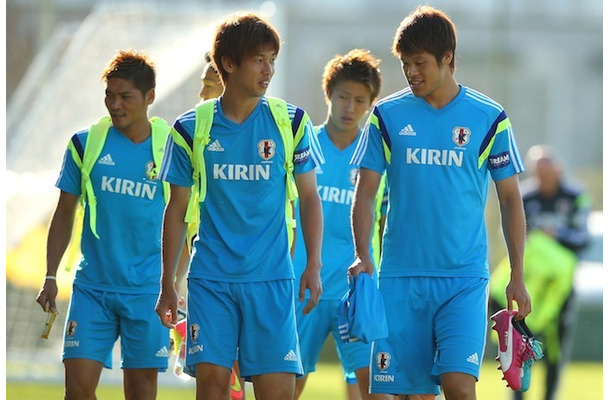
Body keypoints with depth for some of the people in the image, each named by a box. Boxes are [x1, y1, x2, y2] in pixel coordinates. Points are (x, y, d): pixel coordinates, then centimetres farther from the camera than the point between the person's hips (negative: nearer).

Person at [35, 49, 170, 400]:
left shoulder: (169, 147, -1)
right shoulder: (85, 144, 2)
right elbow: (65, 215, 10)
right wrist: (50, 276, 5)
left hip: (147, 290, -1)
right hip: (92, 287, 1)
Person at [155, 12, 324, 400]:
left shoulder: (291, 122, 2)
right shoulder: (191, 128, 2)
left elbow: (309, 197, 7)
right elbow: (177, 210, 9)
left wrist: (314, 265, -4)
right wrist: (167, 284, 7)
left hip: (271, 279, 0)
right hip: (210, 278, 0)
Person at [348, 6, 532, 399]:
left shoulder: (489, 118, 2)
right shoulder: (387, 116, 5)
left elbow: (511, 199, 8)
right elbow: (365, 194, 6)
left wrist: (517, 276, 4)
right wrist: (363, 257, -10)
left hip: (465, 278, -2)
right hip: (401, 278, 2)